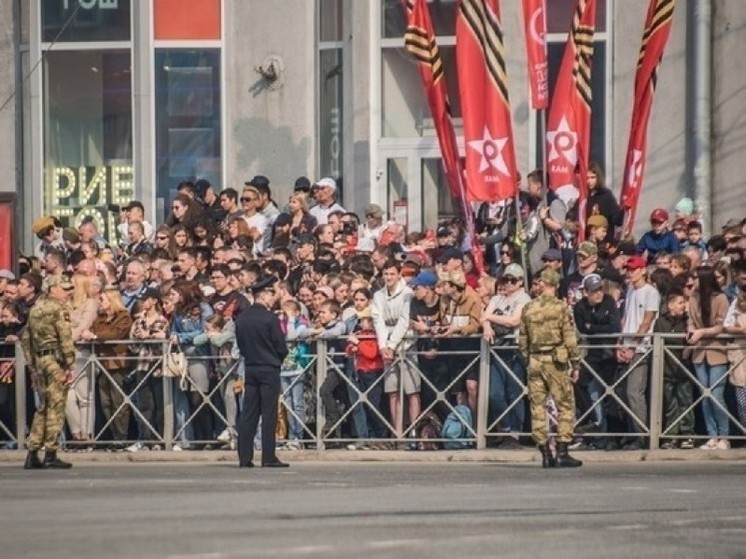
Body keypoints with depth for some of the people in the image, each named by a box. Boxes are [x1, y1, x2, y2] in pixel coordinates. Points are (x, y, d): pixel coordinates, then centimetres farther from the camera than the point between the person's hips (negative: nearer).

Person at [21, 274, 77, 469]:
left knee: (43, 407, 14)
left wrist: (32, 365, 20)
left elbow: (26, 339, 17)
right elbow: (65, 338, -16)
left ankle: (32, 455, 11)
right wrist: (70, 366, -14)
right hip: (55, 360, -8)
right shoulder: (59, 308, -9)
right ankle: (51, 455, -4)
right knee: (56, 407, -3)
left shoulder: (36, 308, 15)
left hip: (38, 359, 8)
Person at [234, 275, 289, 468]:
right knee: (269, 414, -1)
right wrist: (278, 359, 9)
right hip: (269, 369, -5)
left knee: (248, 413, 7)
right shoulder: (270, 318, -14)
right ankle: (268, 457, -2)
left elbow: (240, 345, 9)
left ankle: (244, 457, 5)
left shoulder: (241, 318, 3)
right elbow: (281, 348, -11)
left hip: (250, 368, 5)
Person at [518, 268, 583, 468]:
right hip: (555, 361, -4)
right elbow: (570, 339, -8)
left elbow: (522, 340, 10)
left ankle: (546, 455, 6)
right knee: (565, 406, 3)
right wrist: (575, 365, -1)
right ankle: (562, 453, -5)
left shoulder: (528, 309, 5)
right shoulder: (561, 308, -7)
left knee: (538, 407, 7)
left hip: (535, 362, 4)